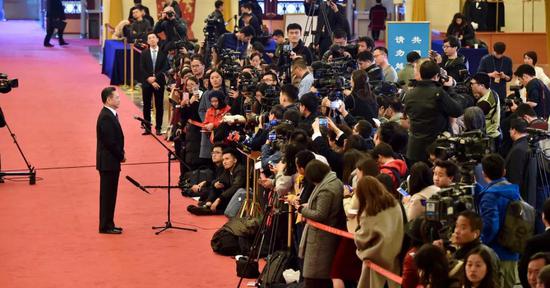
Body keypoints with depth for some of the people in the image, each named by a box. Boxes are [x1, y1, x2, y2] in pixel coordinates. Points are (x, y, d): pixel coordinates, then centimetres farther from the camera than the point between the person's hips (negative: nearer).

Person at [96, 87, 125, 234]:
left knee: (109, 194, 14)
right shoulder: (106, 117, -20)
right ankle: (106, 226, 4)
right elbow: (110, 142, -22)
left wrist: (120, 154, 4)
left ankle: (108, 224, 21)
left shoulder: (110, 114, 12)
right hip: (108, 161, -10)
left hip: (111, 161, 10)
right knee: (107, 194, -3)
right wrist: (121, 156, -11)